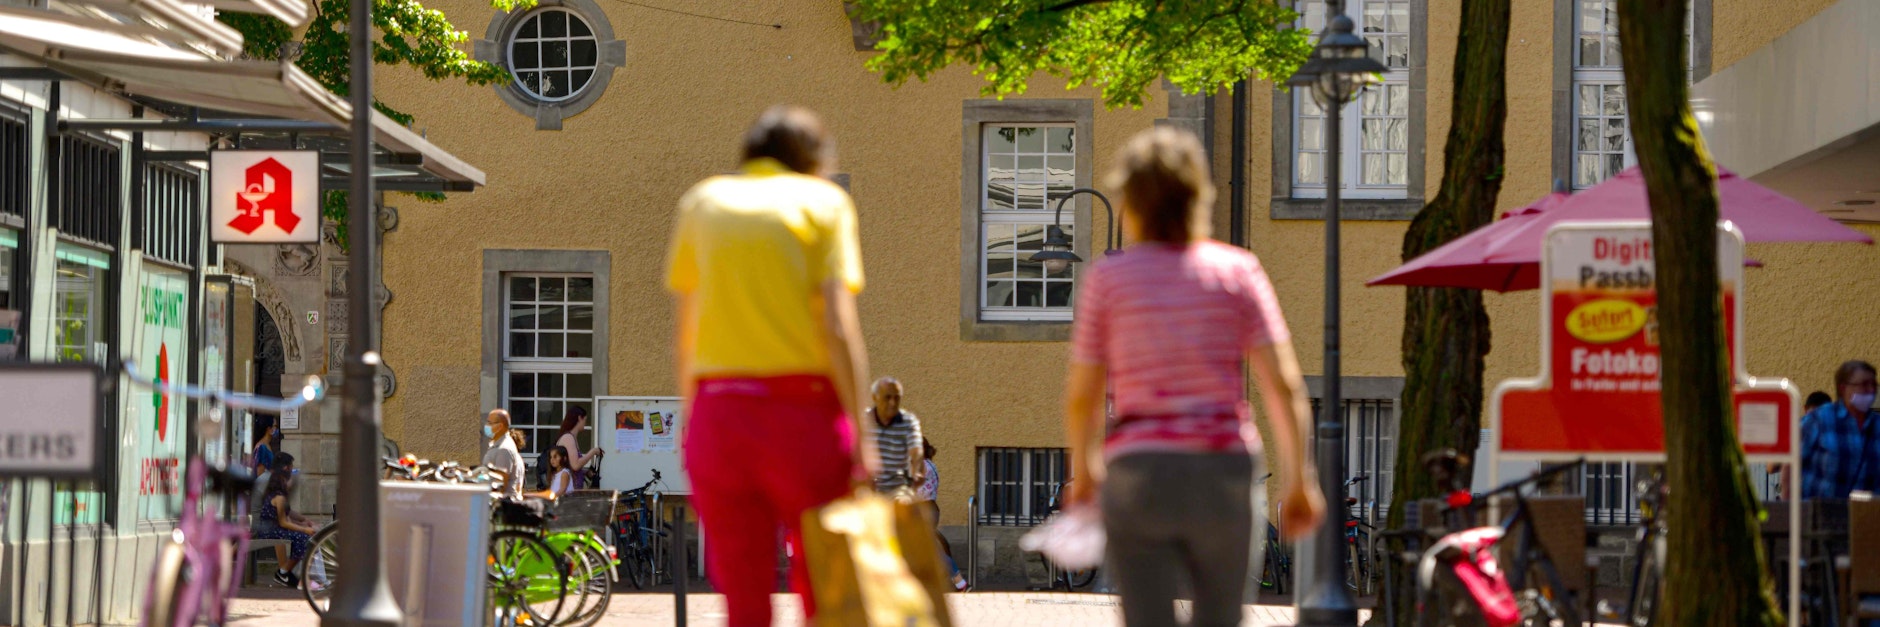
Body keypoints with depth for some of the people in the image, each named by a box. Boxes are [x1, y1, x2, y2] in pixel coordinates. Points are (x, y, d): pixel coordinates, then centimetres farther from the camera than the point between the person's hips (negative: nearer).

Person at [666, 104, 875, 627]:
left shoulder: (703, 201, 13)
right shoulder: (824, 201, 5)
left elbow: (685, 335, 7)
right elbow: (838, 328, -7)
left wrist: (692, 421, 12)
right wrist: (860, 436, -8)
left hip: (718, 409, 3)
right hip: (803, 408, -2)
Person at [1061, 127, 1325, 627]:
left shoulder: (1107, 278, 0)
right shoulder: (1237, 271, 3)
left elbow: (1082, 395, 3)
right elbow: (1283, 384, -4)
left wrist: (1082, 472, 19)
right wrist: (1299, 478, 2)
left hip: (1139, 472, -2)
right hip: (1224, 470, 2)